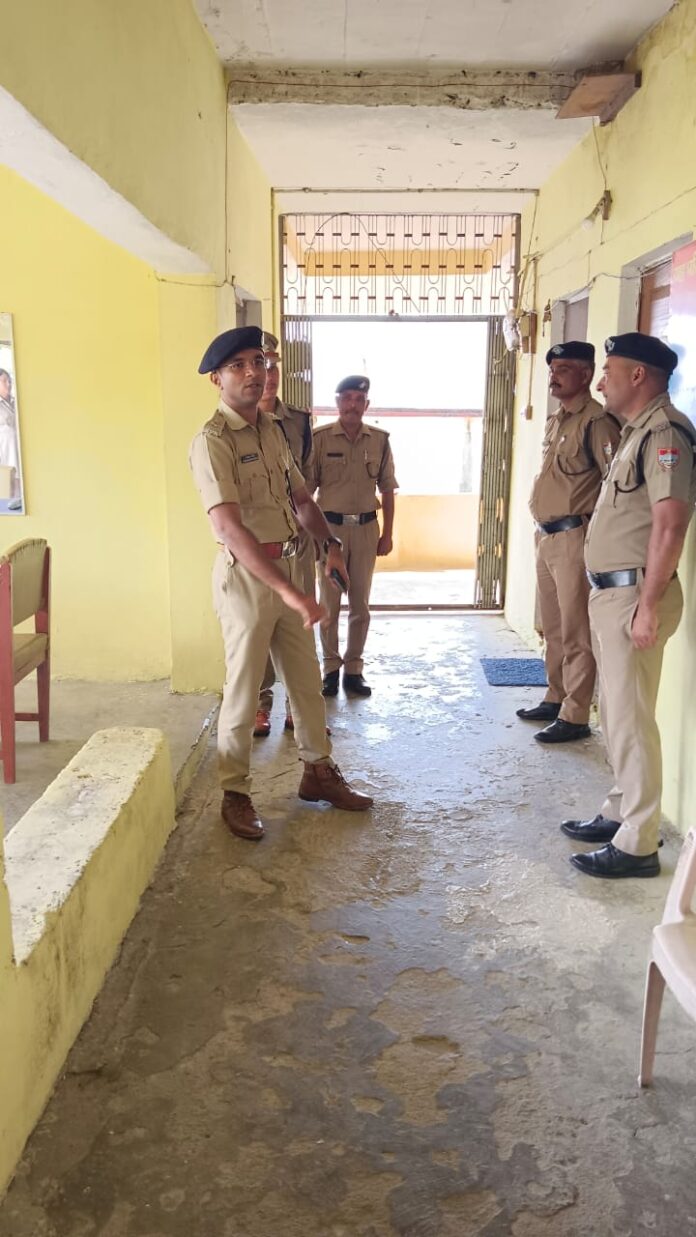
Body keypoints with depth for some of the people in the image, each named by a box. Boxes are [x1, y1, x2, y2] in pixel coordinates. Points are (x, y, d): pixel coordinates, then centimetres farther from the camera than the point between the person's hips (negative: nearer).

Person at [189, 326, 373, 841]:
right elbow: (231, 528, -27)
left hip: (288, 565, 8)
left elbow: (300, 497, 16)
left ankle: (318, 772, 34)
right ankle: (235, 793, 21)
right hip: (246, 574, -7)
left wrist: (330, 542, -2)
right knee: (243, 692, 3)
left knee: (307, 680, 17)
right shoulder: (213, 441, -17)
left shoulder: (273, 429, 8)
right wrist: (289, 591, -33)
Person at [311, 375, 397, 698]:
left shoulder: (379, 440, 3)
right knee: (329, 602, 5)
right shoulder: (320, 438, -4)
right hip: (330, 526, -2)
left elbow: (387, 490, 8)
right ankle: (331, 668, 17)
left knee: (360, 603, 8)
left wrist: (388, 534, 5)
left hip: (366, 528, 2)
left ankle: (354, 669, 19)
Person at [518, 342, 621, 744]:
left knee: (575, 633, -3)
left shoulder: (596, 421, -12)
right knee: (553, 628, 17)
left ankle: (575, 717, 4)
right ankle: (555, 700, 30)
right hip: (546, 537, 10)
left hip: (573, 537, -9)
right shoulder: (555, 421, 17)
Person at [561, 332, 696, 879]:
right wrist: (612, 592, 19)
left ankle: (637, 844, 4)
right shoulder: (639, 431, 18)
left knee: (631, 718, -5)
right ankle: (620, 812, 31)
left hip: (634, 594, -11)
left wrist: (648, 604, -25)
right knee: (616, 712, 17)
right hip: (611, 590, 11)